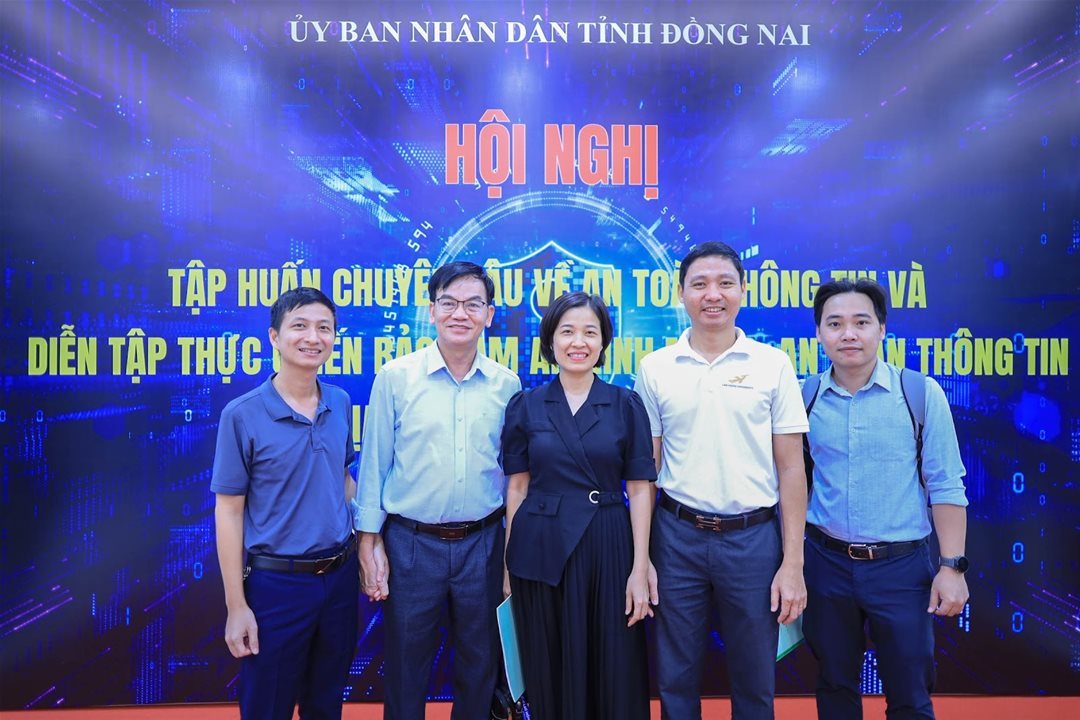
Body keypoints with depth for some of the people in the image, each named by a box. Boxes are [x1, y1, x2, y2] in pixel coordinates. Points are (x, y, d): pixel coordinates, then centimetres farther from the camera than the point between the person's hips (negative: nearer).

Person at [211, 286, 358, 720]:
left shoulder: (340, 404, 0)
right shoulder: (242, 415, -13)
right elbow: (228, 512, -10)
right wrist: (236, 606, -9)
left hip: (341, 575, 4)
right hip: (276, 583, -4)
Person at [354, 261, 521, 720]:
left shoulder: (506, 384, -1)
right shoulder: (395, 377, -7)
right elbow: (374, 464, -3)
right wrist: (369, 541, -4)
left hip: (483, 543, 2)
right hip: (410, 543, -1)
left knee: (480, 664, 18)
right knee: (406, 665, 15)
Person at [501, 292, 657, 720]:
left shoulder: (626, 405, -1)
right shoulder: (525, 405, 1)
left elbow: (639, 490, -1)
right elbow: (517, 487, 3)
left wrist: (640, 568, -6)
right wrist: (508, 562, 2)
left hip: (608, 548, 0)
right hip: (540, 551, 1)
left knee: (614, 674, 10)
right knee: (548, 672, 14)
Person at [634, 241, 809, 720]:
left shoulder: (773, 364, -1)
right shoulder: (654, 367, 0)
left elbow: (791, 469, 1)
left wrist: (793, 562, -3)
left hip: (754, 537, 0)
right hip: (677, 536, 1)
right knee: (675, 680, 15)